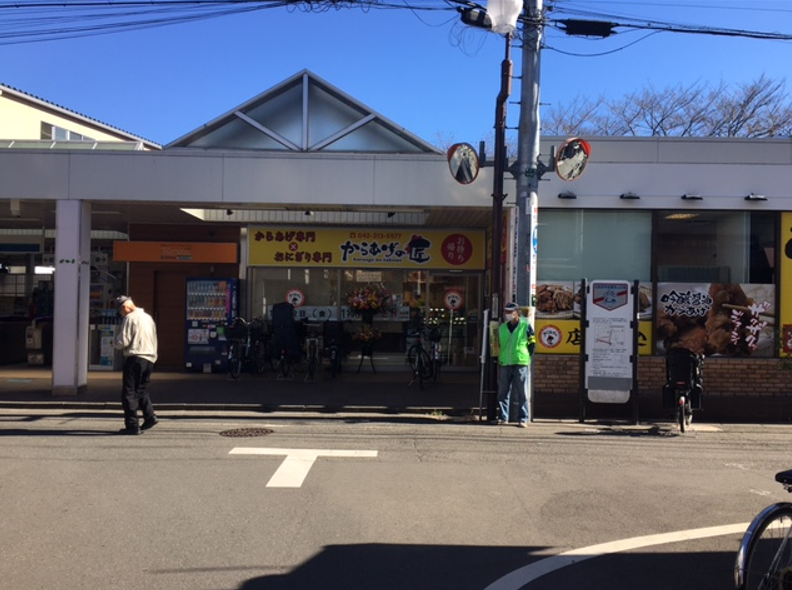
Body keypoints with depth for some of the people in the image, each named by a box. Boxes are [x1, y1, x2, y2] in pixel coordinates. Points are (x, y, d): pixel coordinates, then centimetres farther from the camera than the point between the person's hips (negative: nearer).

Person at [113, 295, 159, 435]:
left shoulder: (130, 318, -7)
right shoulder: (148, 317, 18)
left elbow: (123, 341, -11)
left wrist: (114, 342, 8)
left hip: (135, 358, -8)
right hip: (149, 359, 8)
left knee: (129, 392, -2)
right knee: (141, 390, 18)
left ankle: (132, 425, -3)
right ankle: (150, 416, 5)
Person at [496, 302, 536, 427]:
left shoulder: (525, 325, -1)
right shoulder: (502, 328, 12)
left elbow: (532, 343, 4)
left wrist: (526, 357, 1)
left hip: (520, 363, -4)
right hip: (505, 364, 5)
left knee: (522, 393, -2)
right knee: (503, 392, 6)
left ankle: (523, 419, 2)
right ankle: (503, 418, 14)